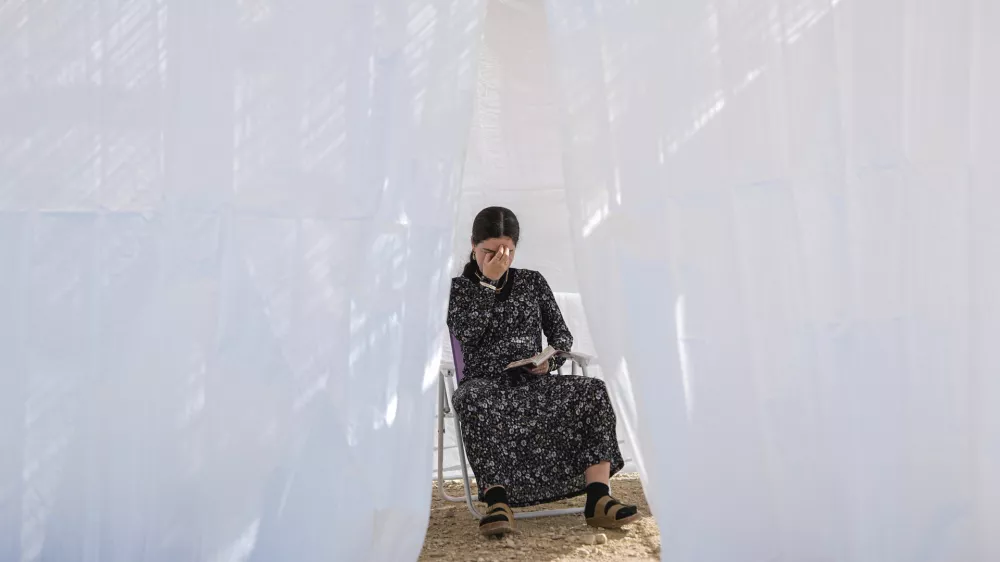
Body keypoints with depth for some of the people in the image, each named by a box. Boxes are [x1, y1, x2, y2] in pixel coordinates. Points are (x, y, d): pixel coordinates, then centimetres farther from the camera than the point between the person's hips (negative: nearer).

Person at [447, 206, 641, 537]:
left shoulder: (533, 282, 17)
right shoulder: (458, 287, 10)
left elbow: (561, 333, 13)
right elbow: (465, 332, -10)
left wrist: (550, 360, -9)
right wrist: (489, 281, -10)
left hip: (534, 382, 3)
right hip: (486, 384, -3)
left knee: (593, 391, -25)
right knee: (475, 401, -41)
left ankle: (598, 500, -30)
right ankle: (497, 501, -38)